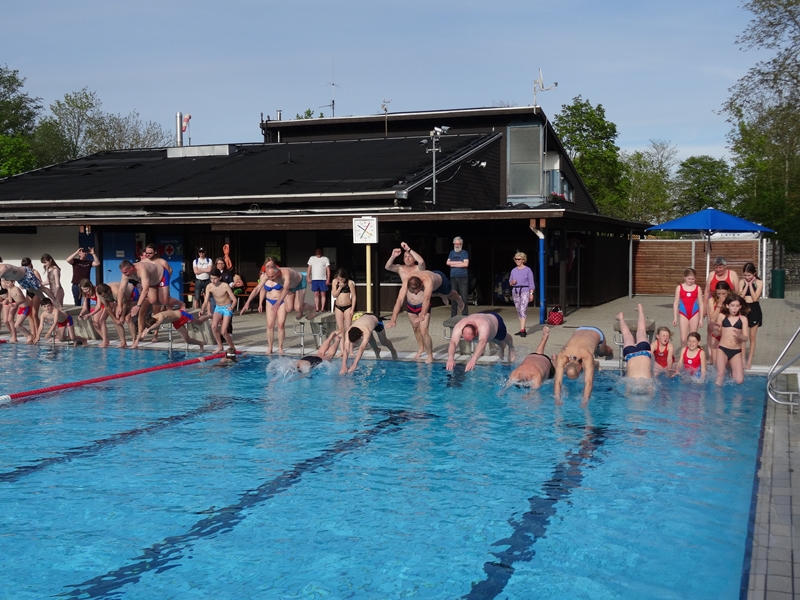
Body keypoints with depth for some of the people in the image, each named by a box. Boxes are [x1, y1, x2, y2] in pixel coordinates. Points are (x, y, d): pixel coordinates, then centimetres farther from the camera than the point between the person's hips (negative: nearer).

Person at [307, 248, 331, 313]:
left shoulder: (325, 259, 1)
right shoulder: (312, 258, 7)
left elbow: (328, 269, -1)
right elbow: (309, 268, 9)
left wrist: (328, 279, -7)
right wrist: (308, 277, 1)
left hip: (323, 279, -2)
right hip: (314, 279, 2)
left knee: (323, 294, 0)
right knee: (316, 294, 2)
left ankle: (322, 308, 3)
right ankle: (317, 308, 3)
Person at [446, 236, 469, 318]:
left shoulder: (464, 253, 5)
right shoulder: (451, 252, 16)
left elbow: (466, 264, -9)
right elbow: (448, 263, 2)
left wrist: (453, 264, -4)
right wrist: (459, 262, -5)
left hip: (463, 277, -3)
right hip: (453, 277, 3)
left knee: (464, 298, -6)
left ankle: (465, 316, -4)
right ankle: (453, 317, 8)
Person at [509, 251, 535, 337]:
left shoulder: (527, 270, -1)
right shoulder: (513, 270, 12)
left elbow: (531, 283, -2)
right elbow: (510, 283, 19)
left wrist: (531, 293, -9)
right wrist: (512, 282, -5)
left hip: (525, 291, -5)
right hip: (515, 292, 6)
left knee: (523, 310, -16)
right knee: (519, 311, 8)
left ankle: (522, 330, -23)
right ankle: (522, 329, 15)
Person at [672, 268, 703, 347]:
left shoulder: (698, 288, 0)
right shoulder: (679, 287, 0)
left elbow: (701, 304, 2)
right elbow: (676, 303, 2)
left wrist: (701, 319, -1)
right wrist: (675, 318, 0)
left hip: (694, 314, 0)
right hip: (683, 314, 0)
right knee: (683, 339, -5)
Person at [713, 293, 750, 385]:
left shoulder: (743, 319, 0)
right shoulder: (722, 316, 0)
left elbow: (746, 337, -3)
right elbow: (717, 334, 5)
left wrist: (740, 336, -26)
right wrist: (716, 329, -19)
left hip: (736, 351, 1)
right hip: (722, 349, -1)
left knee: (739, 380, -4)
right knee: (720, 374, -18)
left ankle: (732, 369, 27)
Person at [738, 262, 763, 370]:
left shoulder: (759, 283, -6)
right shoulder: (741, 282, -1)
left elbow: (755, 298, -16)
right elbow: (740, 296, -11)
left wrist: (750, 284, -14)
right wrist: (746, 284, -13)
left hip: (754, 309, -2)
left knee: (752, 336, 7)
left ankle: (750, 360, 14)